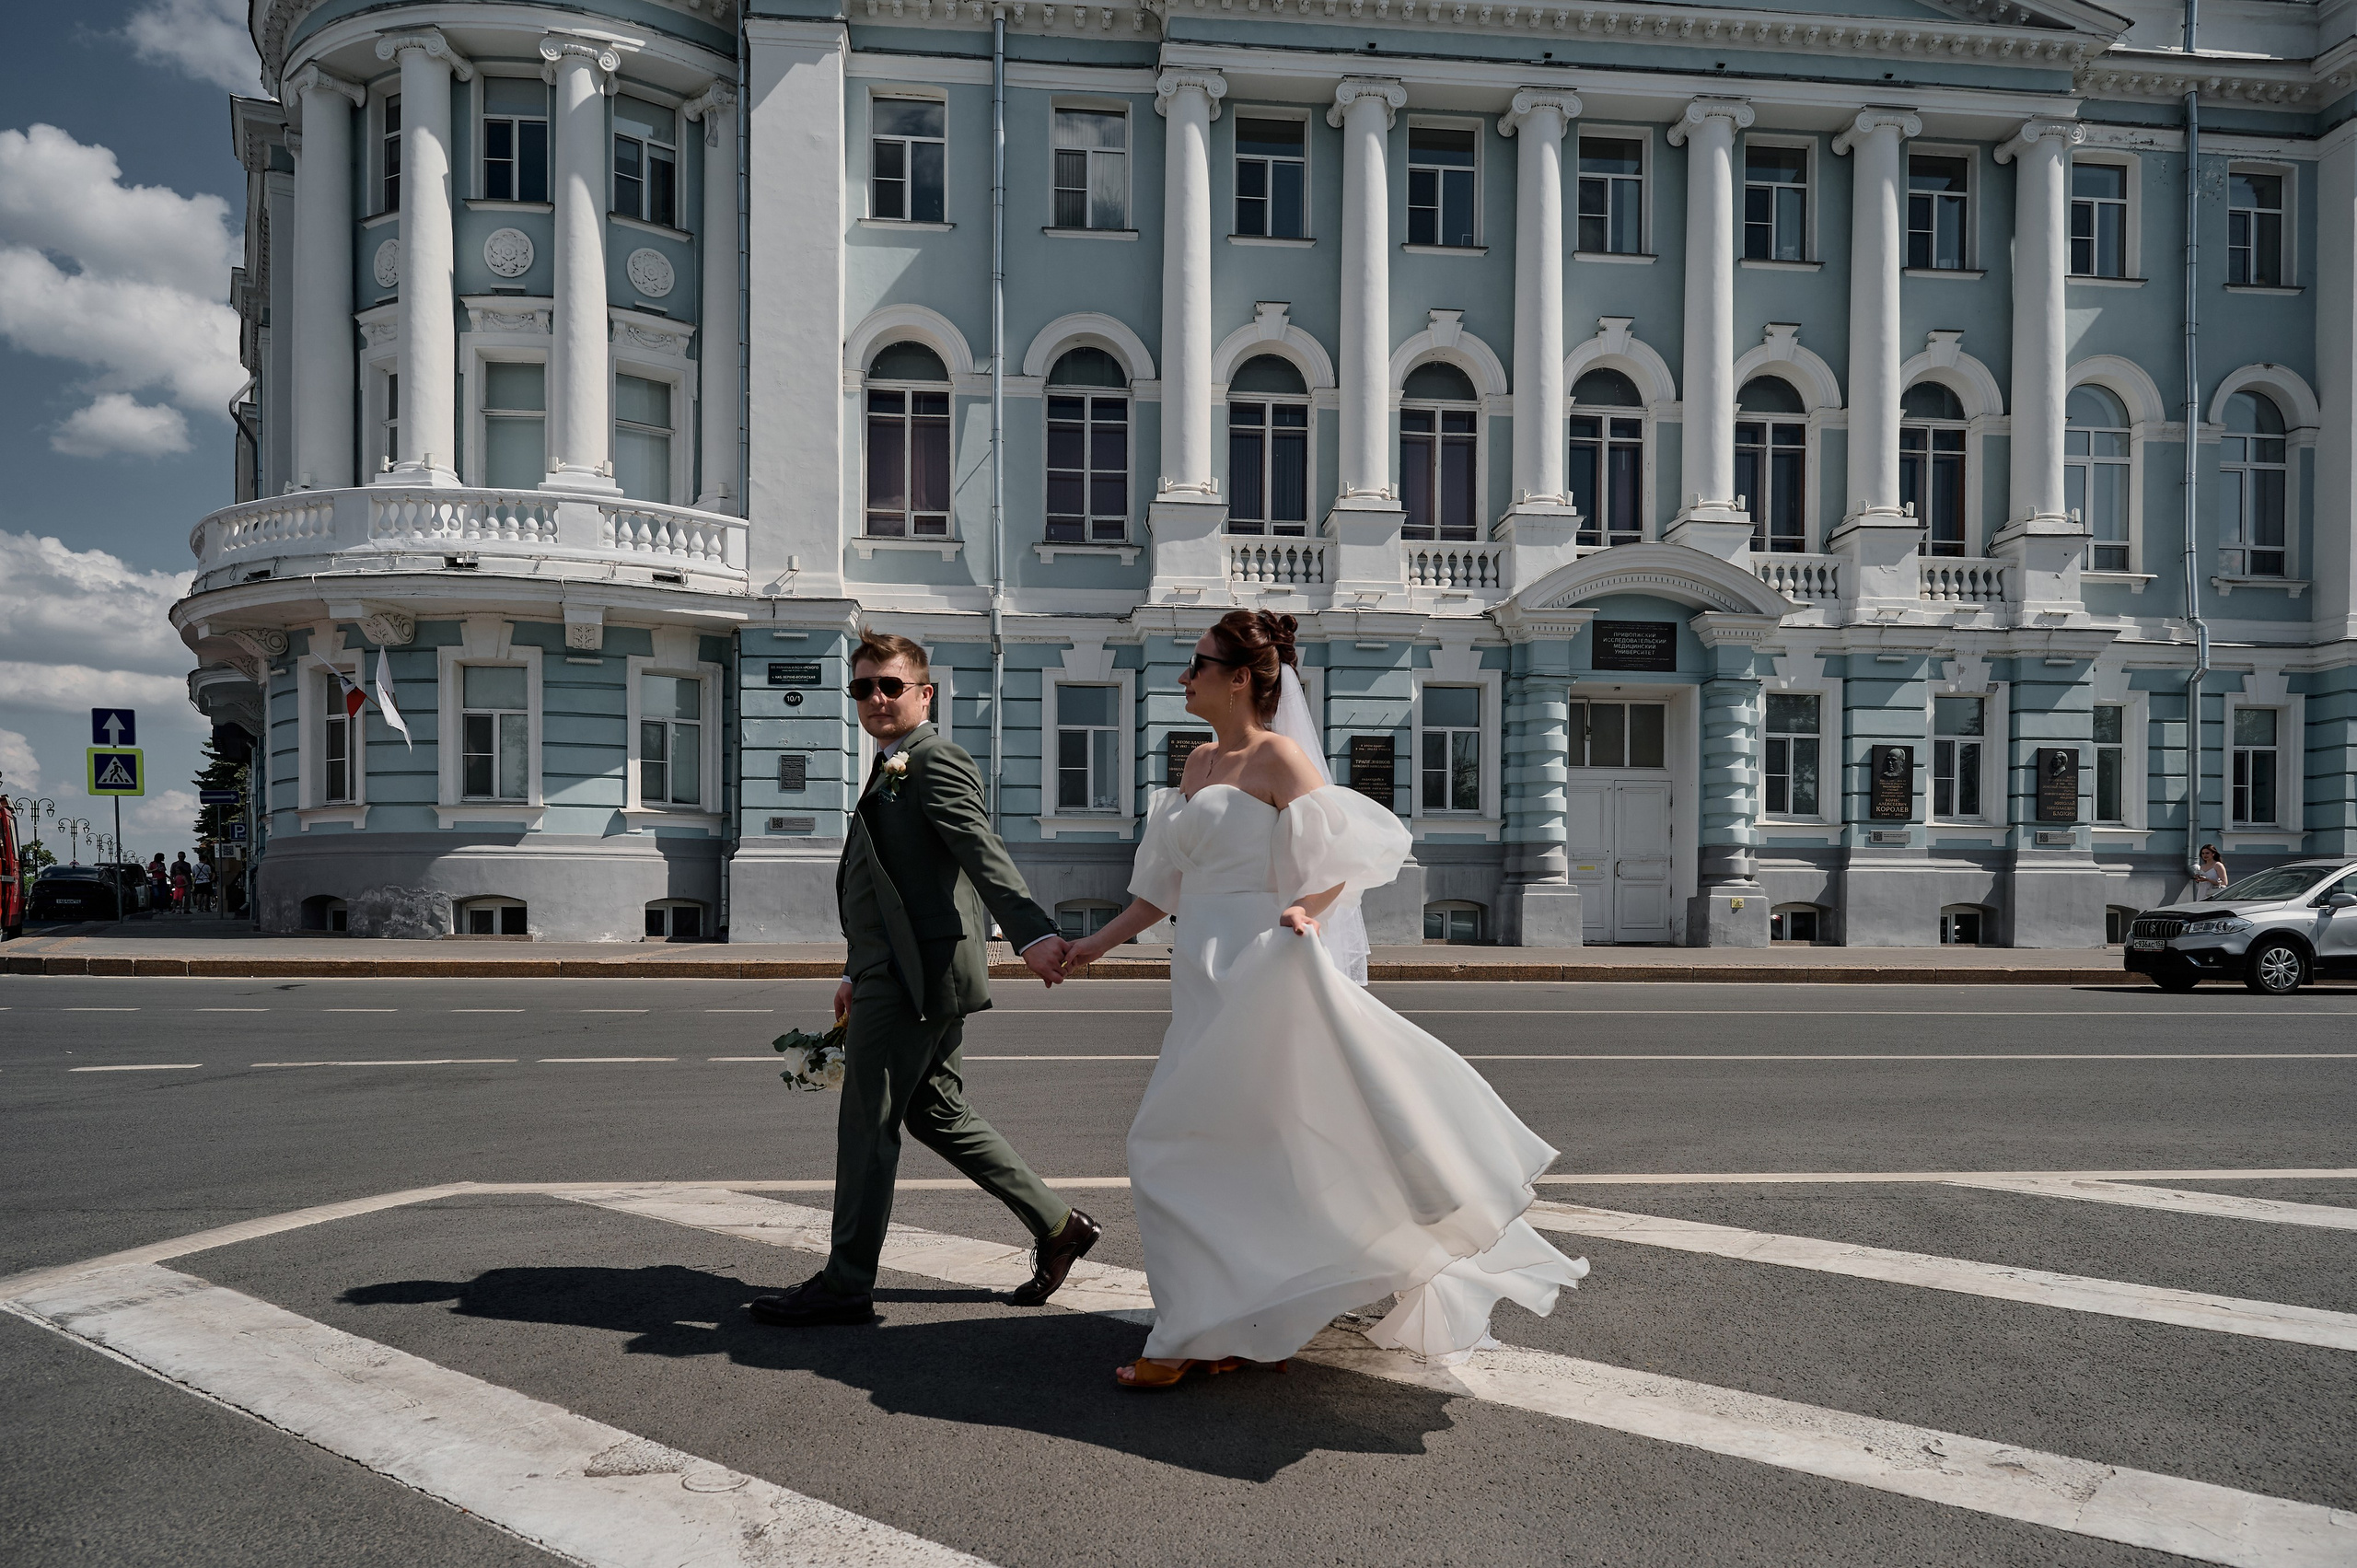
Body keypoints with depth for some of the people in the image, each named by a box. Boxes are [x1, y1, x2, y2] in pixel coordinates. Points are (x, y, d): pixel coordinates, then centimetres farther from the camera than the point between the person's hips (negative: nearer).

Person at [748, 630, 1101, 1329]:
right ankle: (1057, 1224, 22)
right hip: (901, 974, 11)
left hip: (915, 974, -11)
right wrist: (859, 972, 26)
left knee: (866, 1124, -2)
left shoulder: (935, 761, -10)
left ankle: (846, 1284, 10)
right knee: (936, 1113, 16)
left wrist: (1032, 932, -38)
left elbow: (983, 852, -25)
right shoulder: (891, 770, 22)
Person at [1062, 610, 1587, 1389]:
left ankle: (1195, 1338, 6)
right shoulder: (1199, 763, 14)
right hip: (1207, 977, 8)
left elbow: (1343, 855, -17)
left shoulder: (1278, 758, -10)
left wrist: (1307, 911, -35)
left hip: (1255, 976, -8)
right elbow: (1165, 885, 18)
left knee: (1179, 1142, -6)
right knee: (1233, 1148, 15)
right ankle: (1249, 1328, 28)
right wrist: (1095, 943, 16)